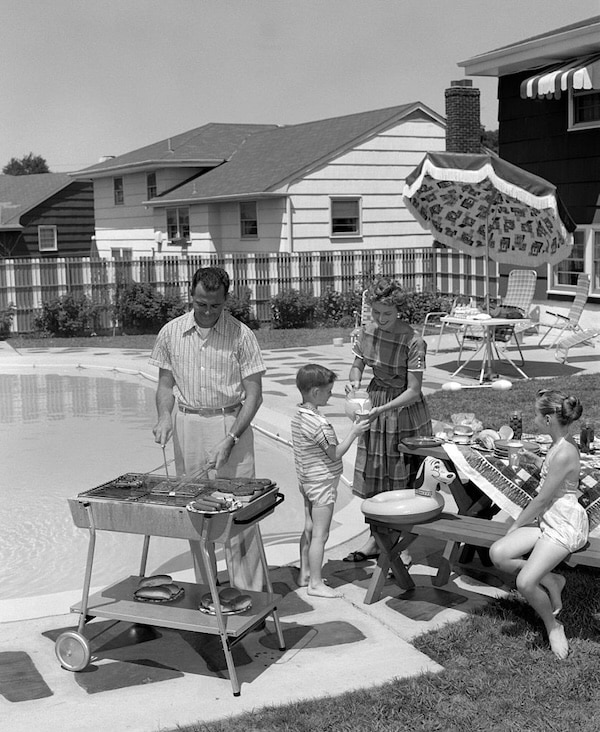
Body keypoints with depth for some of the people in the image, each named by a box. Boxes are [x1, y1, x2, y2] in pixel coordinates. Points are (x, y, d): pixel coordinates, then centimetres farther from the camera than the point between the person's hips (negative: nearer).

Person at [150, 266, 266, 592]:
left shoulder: (240, 335, -7)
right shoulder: (171, 333, 2)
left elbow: (253, 394, -6)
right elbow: (166, 383, 12)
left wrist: (231, 439, -15)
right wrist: (165, 416, -7)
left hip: (231, 424, -3)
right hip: (187, 427, 3)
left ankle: (247, 593, 3)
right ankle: (204, 590, 18)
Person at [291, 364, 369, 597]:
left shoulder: (299, 416, 4)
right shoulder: (319, 424, -25)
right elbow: (335, 454, -18)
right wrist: (354, 432, -13)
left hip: (307, 481, 10)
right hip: (322, 483, -10)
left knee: (309, 529, 18)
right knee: (320, 534, -2)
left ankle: (305, 574, 27)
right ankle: (315, 583, 3)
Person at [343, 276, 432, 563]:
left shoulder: (413, 342, -22)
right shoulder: (367, 332, -5)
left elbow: (413, 391, -22)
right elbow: (357, 365, 9)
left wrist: (381, 409, -33)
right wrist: (354, 381, -14)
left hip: (405, 410, -5)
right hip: (375, 403, 6)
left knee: (403, 481, 2)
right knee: (374, 477, 13)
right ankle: (376, 540, 28)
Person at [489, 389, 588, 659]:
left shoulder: (564, 453, -23)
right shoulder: (558, 444, 7)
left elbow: (542, 499, -17)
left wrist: (516, 525, -5)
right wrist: (521, 521, 11)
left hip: (565, 525, -9)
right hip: (548, 519, 9)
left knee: (525, 583, -19)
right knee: (498, 553, -9)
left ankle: (553, 626, 7)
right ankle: (550, 580, 6)